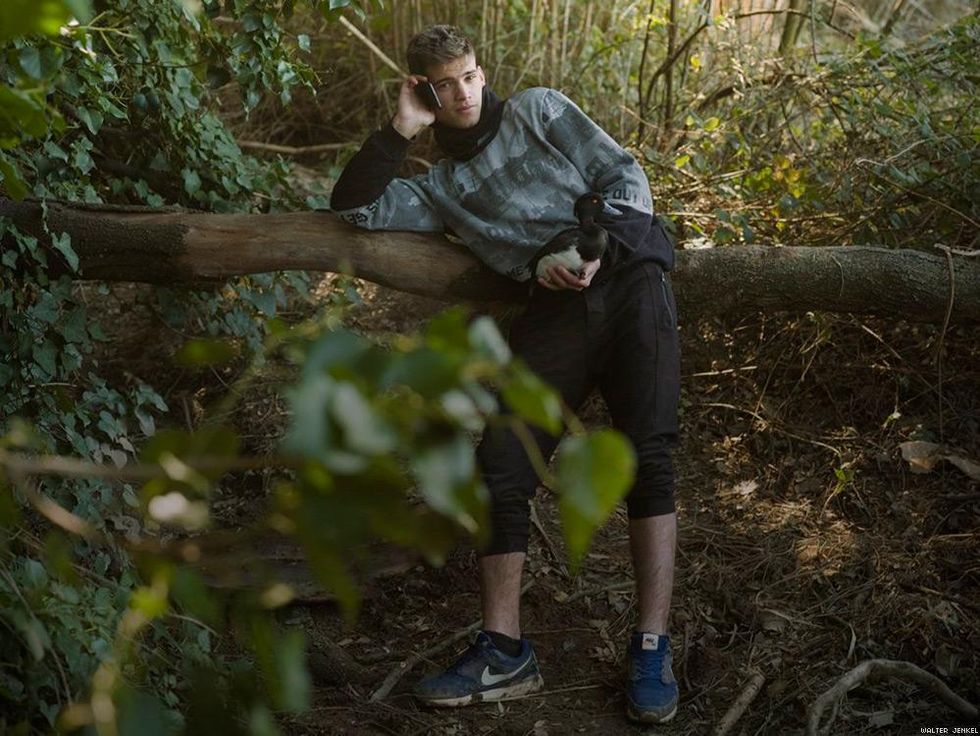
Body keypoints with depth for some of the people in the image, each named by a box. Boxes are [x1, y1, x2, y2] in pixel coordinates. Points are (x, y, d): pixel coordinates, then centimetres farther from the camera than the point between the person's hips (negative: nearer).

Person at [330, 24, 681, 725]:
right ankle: (504, 652, -4)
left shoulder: (539, 110, 18)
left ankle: (653, 648, -15)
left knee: (648, 455, -17)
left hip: (627, 278, -3)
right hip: (555, 310, 3)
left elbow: (625, 174, 11)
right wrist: (401, 130, 9)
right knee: (501, 468, -11)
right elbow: (355, 207, 12)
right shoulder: (442, 187, 23)